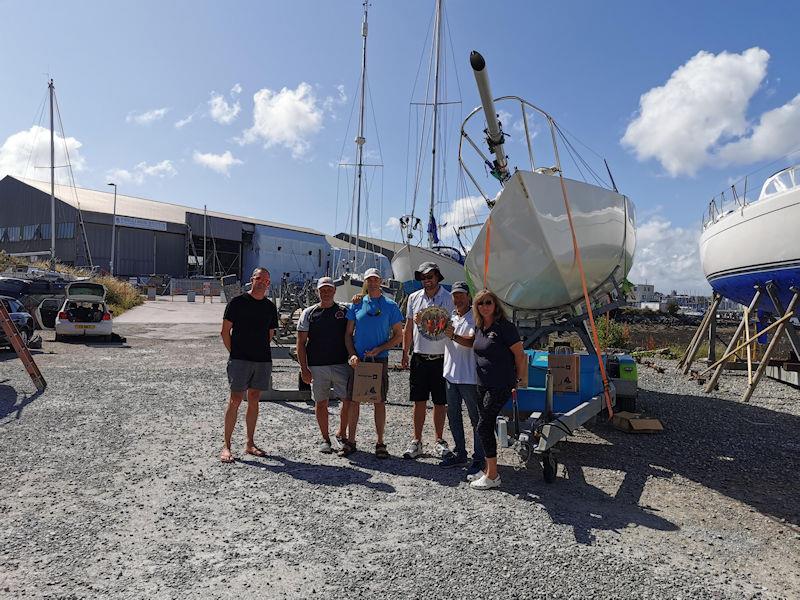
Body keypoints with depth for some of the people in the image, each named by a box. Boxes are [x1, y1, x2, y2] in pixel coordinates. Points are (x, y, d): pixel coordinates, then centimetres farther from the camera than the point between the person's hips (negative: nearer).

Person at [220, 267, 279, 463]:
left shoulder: (270, 307, 11)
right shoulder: (237, 302, -2)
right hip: (239, 359, -4)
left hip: (263, 360, 4)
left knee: (254, 401, 11)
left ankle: (250, 444, 20)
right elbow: (225, 332, -1)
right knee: (235, 400, -4)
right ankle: (226, 446, 4)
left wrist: (260, 350, 10)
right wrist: (234, 352, -3)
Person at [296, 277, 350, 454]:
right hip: (317, 366, 0)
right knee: (320, 402, 7)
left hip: (342, 364, 1)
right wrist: (304, 368, -3)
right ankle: (325, 439, 22)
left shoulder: (344, 311, 7)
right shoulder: (309, 313, 5)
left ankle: (341, 433, 21)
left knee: (349, 400, -1)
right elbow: (301, 343, 4)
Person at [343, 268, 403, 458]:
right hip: (358, 360, 2)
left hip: (380, 360, -2)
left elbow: (398, 335, 2)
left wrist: (378, 349, -10)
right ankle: (350, 442, 17)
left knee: (380, 401, 3)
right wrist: (352, 355, -5)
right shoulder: (357, 305, 7)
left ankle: (380, 443, 14)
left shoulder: (390, 306, 1)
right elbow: (348, 333, 10)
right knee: (354, 400, 6)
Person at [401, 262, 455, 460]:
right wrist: (405, 353, 10)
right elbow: (408, 328, 13)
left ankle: (439, 440, 21)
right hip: (419, 357, 2)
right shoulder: (414, 298, 8)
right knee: (419, 401, 7)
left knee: (440, 402, 7)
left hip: (440, 358, -2)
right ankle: (416, 441, 16)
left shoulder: (448, 298, -3)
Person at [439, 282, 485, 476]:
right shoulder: (450, 316, 13)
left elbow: (473, 341, -21)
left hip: (469, 376, -7)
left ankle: (479, 458, 9)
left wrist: (454, 336, -35)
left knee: (476, 418, 1)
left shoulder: (475, 318, -9)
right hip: (451, 373, 8)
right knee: (453, 415, 15)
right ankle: (459, 453, 28)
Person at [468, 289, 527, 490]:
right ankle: (488, 469, 26)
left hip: (500, 386, -8)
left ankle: (492, 476, 2)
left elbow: (520, 354, -10)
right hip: (483, 385, 8)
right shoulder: (479, 328, 9)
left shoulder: (504, 327, -13)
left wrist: (519, 380, -6)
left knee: (483, 426, -8)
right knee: (486, 426, 13)